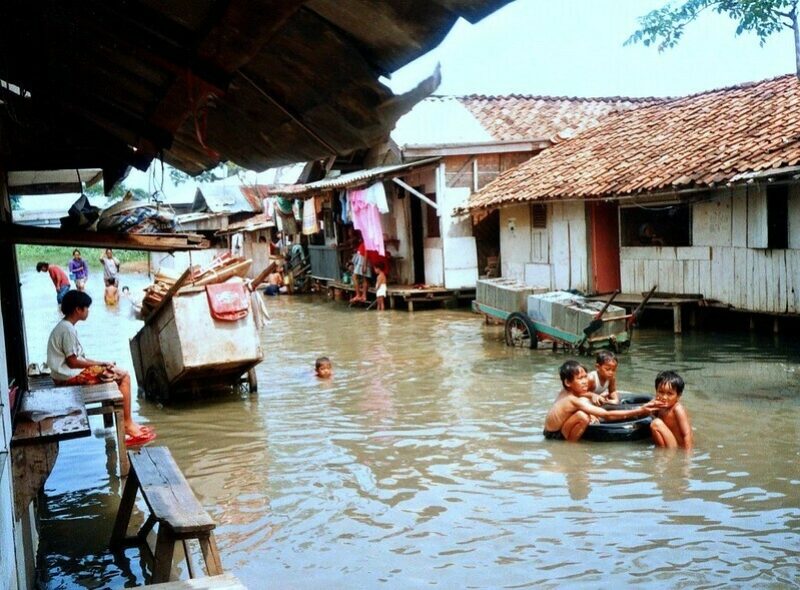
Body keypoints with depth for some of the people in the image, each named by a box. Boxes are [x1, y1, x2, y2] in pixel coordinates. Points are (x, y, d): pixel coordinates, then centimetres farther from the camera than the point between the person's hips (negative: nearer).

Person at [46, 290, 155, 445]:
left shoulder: (64, 326, 14)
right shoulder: (68, 329, -18)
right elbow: (72, 362, -20)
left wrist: (100, 363, 5)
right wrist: (100, 363, -9)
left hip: (68, 374, 10)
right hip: (71, 376, -10)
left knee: (117, 373, 15)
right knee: (124, 377, -8)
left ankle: (123, 424, 10)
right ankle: (127, 424, -1)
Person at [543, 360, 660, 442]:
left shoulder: (565, 391, -3)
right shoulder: (574, 401, -28)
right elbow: (607, 415, -32)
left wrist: (591, 414, -1)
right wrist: (639, 411, -36)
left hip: (551, 429, 9)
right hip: (555, 436, -9)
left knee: (585, 401, 13)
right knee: (582, 416, -32)